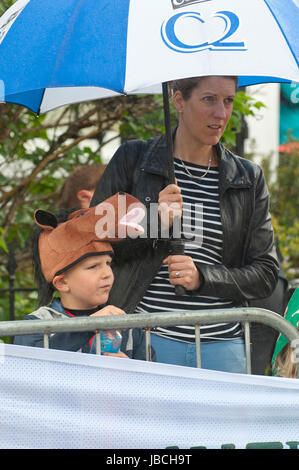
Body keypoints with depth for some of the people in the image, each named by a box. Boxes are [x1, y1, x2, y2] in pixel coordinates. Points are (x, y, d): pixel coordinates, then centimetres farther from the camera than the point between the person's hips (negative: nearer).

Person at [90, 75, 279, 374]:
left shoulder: (249, 178, 9)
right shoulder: (132, 159, 4)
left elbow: (265, 274, 7)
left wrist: (202, 278, -10)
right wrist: (152, 222, -12)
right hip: (144, 338, -2)